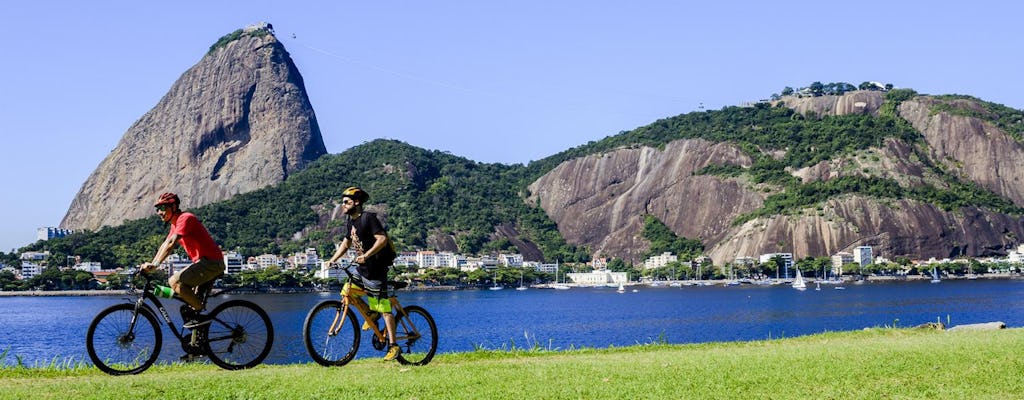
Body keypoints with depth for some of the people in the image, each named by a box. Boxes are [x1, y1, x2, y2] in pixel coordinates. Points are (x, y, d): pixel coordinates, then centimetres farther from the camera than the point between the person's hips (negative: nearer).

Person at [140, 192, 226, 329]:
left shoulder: (185, 218, -14)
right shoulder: (175, 224, 18)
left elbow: (171, 243, -25)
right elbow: (164, 245, 20)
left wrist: (155, 265, -30)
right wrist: (150, 264, 9)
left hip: (211, 262, -11)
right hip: (203, 262, 11)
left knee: (175, 281, -21)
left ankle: (200, 313, -13)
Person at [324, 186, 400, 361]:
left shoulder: (368, 218, -17)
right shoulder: (350, 221, 11)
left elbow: (382, 239, -26)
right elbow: (345, 243, 19)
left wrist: (366, 256, -33)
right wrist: (332, 260, 8)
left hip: (375, 269, -9)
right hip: (361, 268, 9)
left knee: (384, 309, -6)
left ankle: (393, 346, -1)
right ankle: (372, 312, 22)